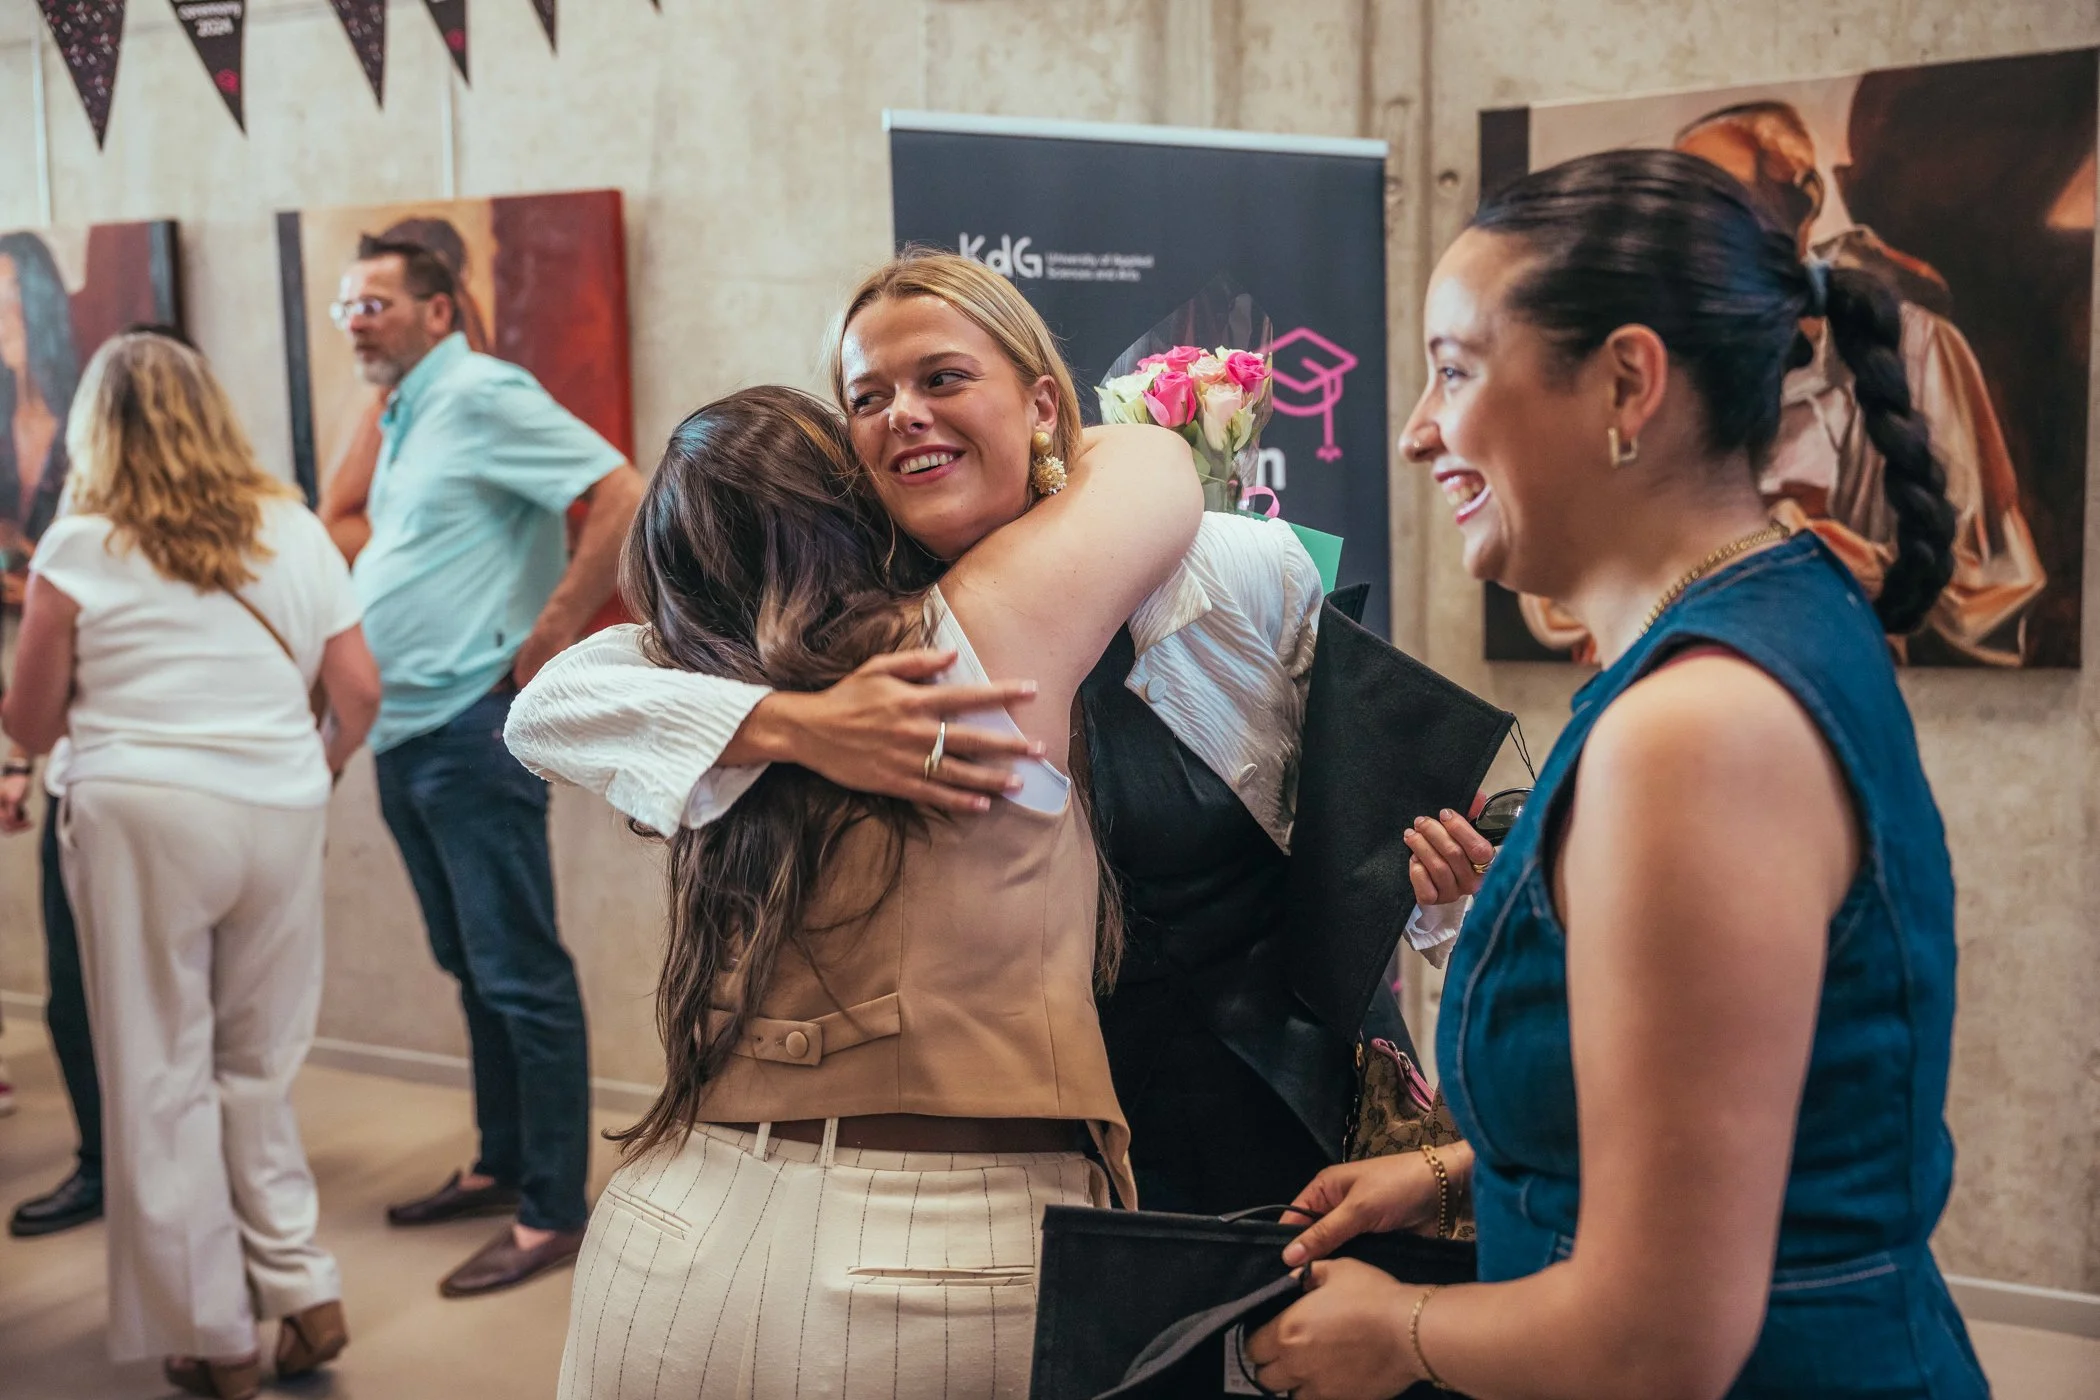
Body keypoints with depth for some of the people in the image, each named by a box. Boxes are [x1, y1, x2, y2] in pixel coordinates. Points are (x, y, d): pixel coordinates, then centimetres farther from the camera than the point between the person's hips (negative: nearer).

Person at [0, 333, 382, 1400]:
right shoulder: (293, 530, 7)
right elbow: (360, 691, 7)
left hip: (142, 815, -3)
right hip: (282, 818, 3)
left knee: (162, 1077, 8)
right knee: (259, 1068, 17)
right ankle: (304, 1293, 13)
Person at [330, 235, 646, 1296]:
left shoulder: (483, 396, -10)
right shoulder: (403, 418, 17)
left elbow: (626, 498, -21)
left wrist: (550, 638, -18)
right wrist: (358, 695, 15)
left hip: (473, 728, -10)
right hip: (403, 733, 10)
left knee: (520, 973, -5)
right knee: (470, 966, 17)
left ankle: (552, 1213, 3)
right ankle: (500, 1167, 29)